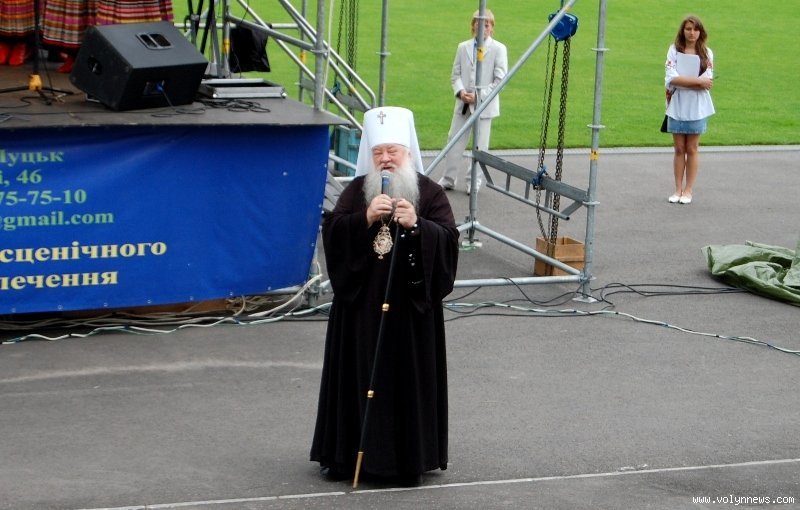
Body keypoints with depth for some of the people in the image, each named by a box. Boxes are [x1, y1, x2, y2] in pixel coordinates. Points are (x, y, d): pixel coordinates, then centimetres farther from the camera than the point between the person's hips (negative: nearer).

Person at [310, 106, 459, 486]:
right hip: (361, 303, 2)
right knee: (359, 378, 4)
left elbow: (449, 240, -8)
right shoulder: (357, 191, 6)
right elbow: (332, 231, -6)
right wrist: (366, 218, -21)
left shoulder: (429, 193, 1)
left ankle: (407, 458, 7)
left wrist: (416, 225, -24)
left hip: (411, 305, -2)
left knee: (407, 377, 0)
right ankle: (349, 454, 12)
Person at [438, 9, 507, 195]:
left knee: (480, 145, 2)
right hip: (463, 103, 4)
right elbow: (455, 75, 10)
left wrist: (479, 95, -14)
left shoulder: (498, 49, -4)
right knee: (454, 141, 6)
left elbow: (500, 80, -7)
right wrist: (460, 91, -11)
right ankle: (448, 179, 15)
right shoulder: (463, 47, 8)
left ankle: (473, 182, 13)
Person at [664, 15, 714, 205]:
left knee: (692, 149, 5)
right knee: (679, 149, 6)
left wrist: (681, 82, -13)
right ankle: (678, 189, 12)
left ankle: (688, 190, 11)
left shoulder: (706, 53, 0)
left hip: (697, 108, 0)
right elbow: (672, 78, -11)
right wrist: (698, 81, -13)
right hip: (677, 106, 0)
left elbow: (706, 83, -9)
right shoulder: (674, 50, 0)